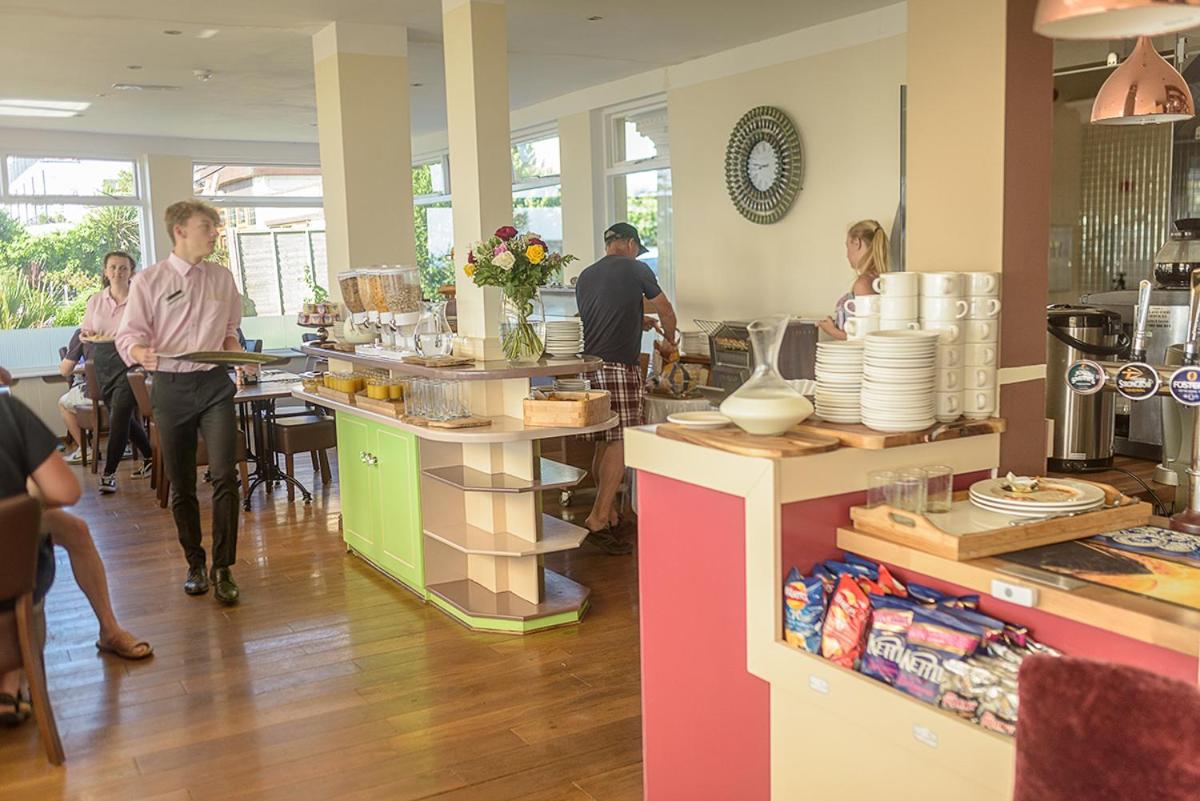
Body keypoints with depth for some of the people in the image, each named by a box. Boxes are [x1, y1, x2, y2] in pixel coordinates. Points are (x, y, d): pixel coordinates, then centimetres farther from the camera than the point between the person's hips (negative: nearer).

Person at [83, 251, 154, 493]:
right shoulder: (96, 300, 11)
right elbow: (85, 331, 17)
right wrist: (89, 334, -6)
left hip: (128, 360, -6)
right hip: (103, 361, 6)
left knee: (119, 416, -11)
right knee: (125, 416, 14)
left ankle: (109, 473, -7)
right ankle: (150, 458, 32)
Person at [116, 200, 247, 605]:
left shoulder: (222, 278, 9)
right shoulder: (148, 281, -1)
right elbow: (128, 335, -3)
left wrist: (237, 353, -1)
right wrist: (141, 352, -24)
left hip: (215, 384, 1)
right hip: (171, 388, -1)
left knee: (224, 476, -11)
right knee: (181, 486, 8)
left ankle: (223, 570, -2)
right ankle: (195, 566, 23)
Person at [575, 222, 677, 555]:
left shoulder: (585, 276, 18)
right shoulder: (636, 269, 1)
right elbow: (666, 312, 10)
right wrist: (668, 342, 28)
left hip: (590, 365, 7)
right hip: (620, 366, -7)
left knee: (603, 444, 12)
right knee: (619, 443, -9)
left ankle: (609, 514, 18)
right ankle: (598, 519, -15)